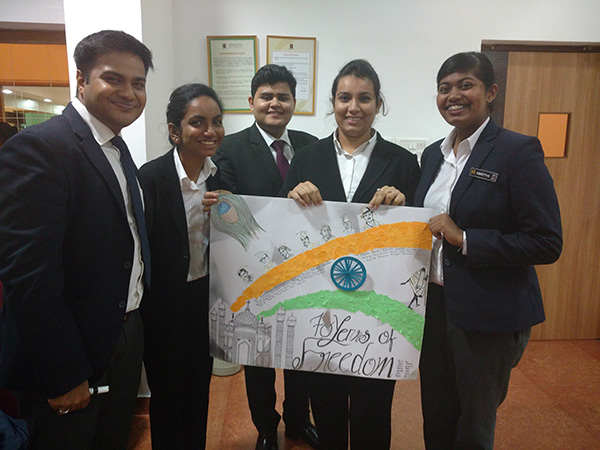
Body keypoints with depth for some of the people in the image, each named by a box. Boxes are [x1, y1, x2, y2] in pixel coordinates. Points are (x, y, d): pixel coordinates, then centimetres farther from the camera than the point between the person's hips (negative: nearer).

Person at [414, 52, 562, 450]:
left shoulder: (519, 151, -12)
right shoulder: (434, 154, 8)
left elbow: (547, 244, -16)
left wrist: (464, 239, -21)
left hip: (488, 315, -6)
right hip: (434, 305, 6)